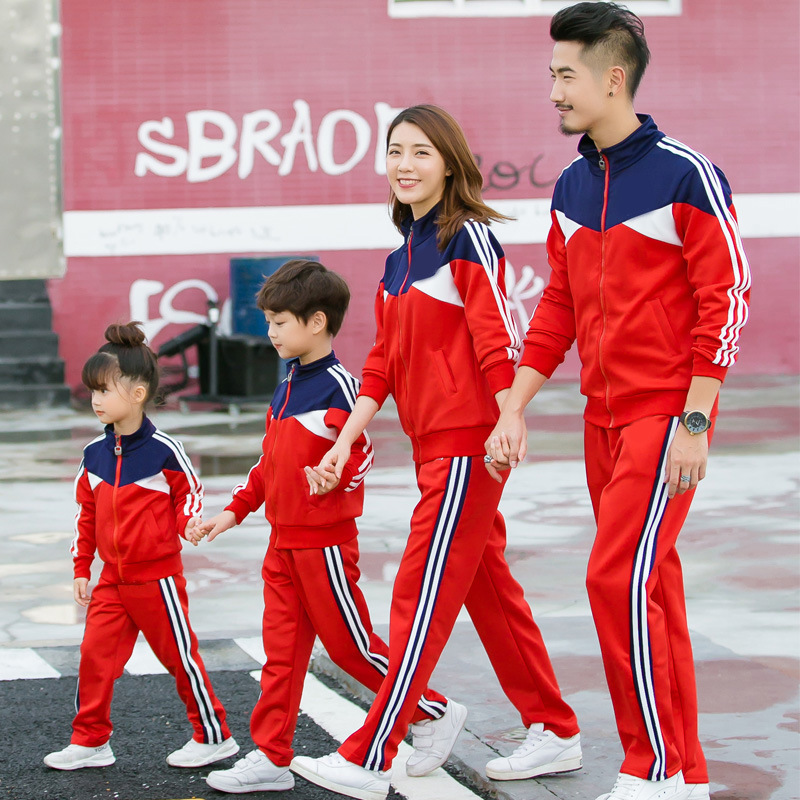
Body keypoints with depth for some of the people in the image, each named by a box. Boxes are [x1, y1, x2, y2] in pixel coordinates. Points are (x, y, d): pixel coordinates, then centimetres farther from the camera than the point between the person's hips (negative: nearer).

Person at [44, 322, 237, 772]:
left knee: (180, 655, 3)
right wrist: (81, 569, 14)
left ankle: (214, 738, 15)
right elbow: (86, 515, 14)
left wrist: (189, 524, -23)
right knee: (95, 654, 0)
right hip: (113, 579, 5)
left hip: (158, 577, -5)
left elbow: (190, 494, -2)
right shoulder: (95, 454, 5)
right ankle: (90, 741, 12)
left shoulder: (163, 449, -12)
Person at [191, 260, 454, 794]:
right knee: (282, 649, 8)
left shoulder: (337, 385, -14)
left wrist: (335, 474, -38)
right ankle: (271, 758, 11)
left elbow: (363, 451, -19)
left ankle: (436, 712, 15)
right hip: (283, 540, 8)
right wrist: (235, 512, 18)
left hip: (325, 542, -8)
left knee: (351, 646, 0)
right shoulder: (287, 387, 14)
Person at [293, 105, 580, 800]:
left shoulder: (467, 236, -9)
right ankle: (555, 733, 23)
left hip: (467, 444, -9)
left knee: (421, 595, -7)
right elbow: (382, 364, 16)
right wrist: (344, 443, 10)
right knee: (489, 588, 13)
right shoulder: (401, 258, 16)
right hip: (432, 448, 9)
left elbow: (500, 341, -16)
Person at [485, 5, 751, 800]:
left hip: (665, 415, -7)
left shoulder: (686, 175, -10)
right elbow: (557, 307, 17)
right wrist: (513, 408, 12)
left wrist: (693, 422, -16)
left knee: (620, 578, -12)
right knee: (651, 588, 10)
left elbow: (726, 300, -12)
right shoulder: (572, 188, 11)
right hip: (602, 417, 7)